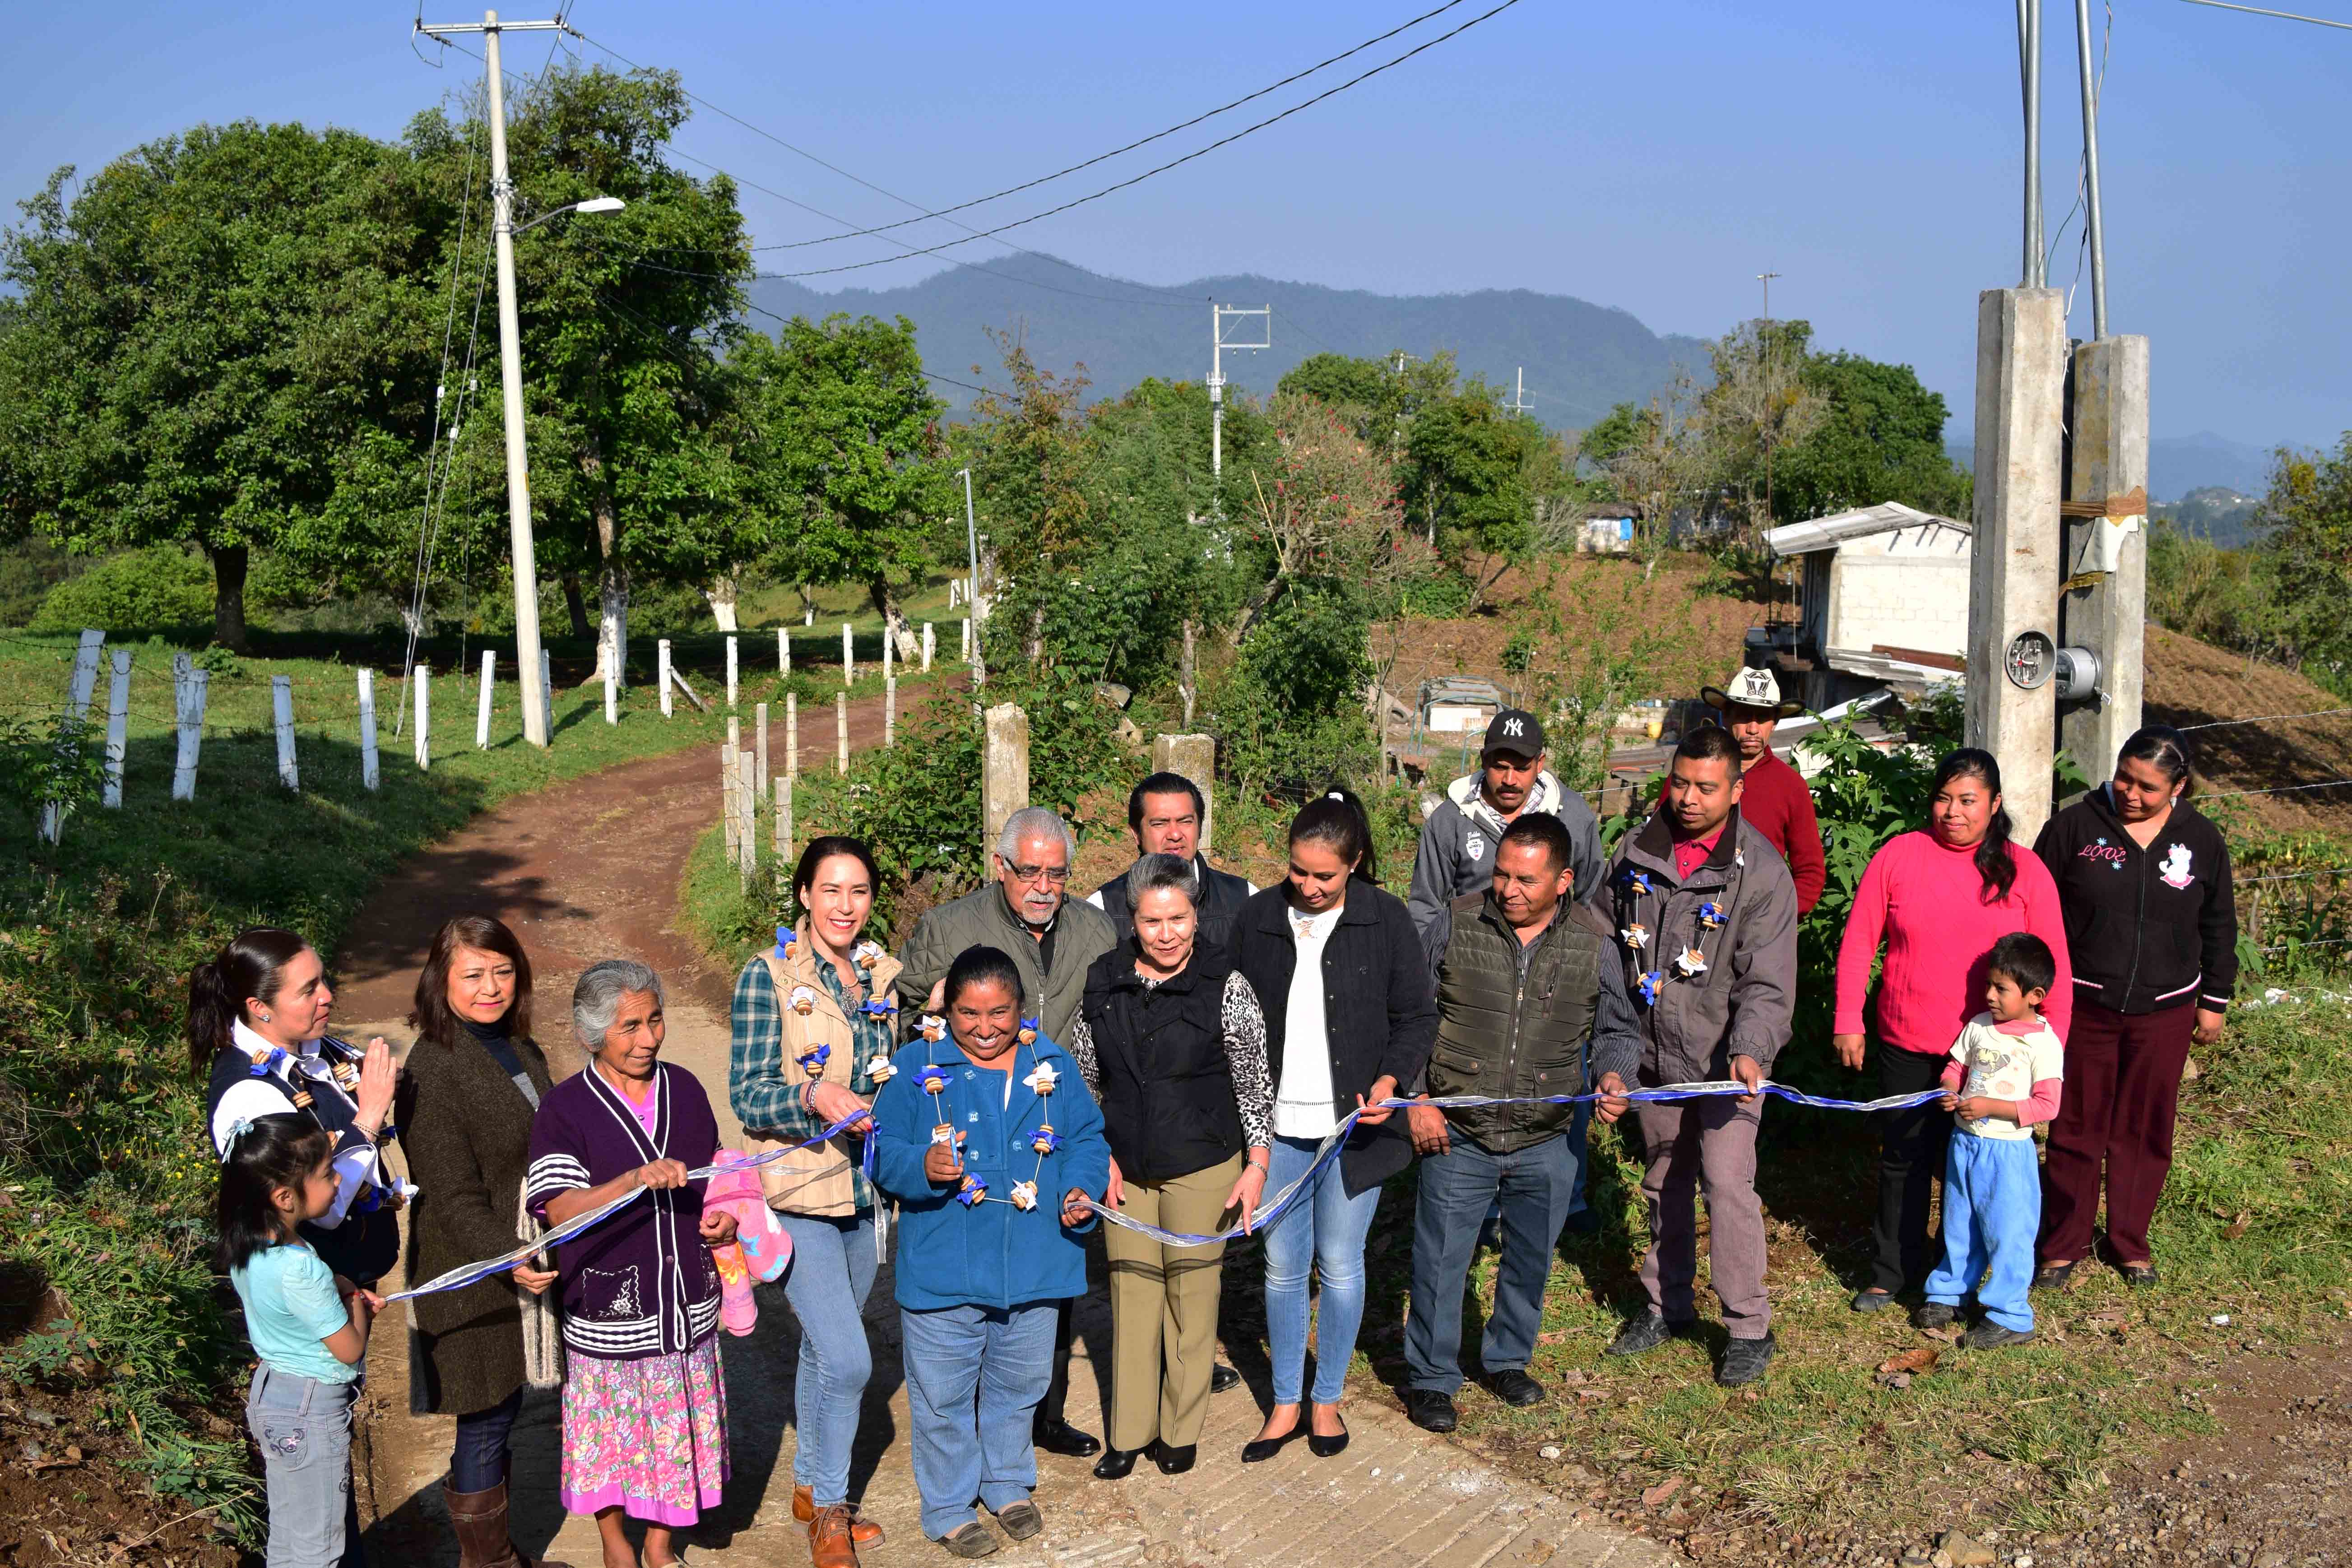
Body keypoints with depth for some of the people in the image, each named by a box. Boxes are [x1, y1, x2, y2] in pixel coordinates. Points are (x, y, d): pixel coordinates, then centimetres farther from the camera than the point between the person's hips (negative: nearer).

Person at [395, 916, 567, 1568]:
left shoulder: (520, 1050, 8)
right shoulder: (433, 1069, -18)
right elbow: (452, 1197, -21)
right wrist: (507, 1261, -31)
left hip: (529, 1265, 7)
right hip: (474, 1282, -7)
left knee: (500, 1418, 17)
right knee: (484, 1424, 5)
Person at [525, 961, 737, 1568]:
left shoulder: (684, 1089, 3)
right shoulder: (563, 1109, -10)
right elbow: (559, 1210, -20)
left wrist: (725, 1218, -4)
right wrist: (636, 1181, -34)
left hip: (686, 1307, 4)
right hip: (607, 1315, -4)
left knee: (679, 1433, 14)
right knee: (612, 1436, 11)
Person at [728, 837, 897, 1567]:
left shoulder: (884, 975, 6)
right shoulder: (768, 976, -10)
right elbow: (747, 1094, -13)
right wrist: (814, 1097, -30)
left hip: (865, 1190, 5)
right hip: (797, 1191, -5)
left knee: (823, 1350, 19)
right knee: (847, 1360, -11)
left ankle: (810, 1487, 37)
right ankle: (829, 1509, 11)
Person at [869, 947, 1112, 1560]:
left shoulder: (1052, 1065, 1)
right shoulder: (917, 1066, -8)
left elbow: (1086, 1138, 9)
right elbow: (882, 1150, -8)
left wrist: (1080, 1189, -9)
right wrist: (922, 1166, -28)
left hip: (1033, 1266, 3)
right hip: (943, 1271, -3)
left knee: (1019, 1383, 21)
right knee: (943, 1394, 10)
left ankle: (1008, 1484, 43)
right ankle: (948, 1508, 29)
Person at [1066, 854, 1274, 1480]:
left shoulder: (1225, 986, -11)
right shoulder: (1103, 982, -2)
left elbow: (1254, 1085, -5)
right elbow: (1085, 1080, 7)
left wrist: (1256, 1168, -7)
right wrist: (1101, 1157, 2)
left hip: (1202, 1168, -3)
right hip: (1124, 1169, 3)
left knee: (1192, 1295, 7)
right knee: (1131, 1294, 9)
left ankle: (1182, 1430, 24)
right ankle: (1130, 1432, 22)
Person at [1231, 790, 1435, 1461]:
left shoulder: (1386, 920, -6)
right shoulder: (1258, 919, 0)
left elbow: (1417, 1016, -1)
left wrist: (1392, 1079, -17)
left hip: (1354, 1125, -2)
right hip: (1278, 1126, 2)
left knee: (1341, 1265, 8)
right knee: (1283, 1266, 9)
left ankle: (1328, 1400, 26)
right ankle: (1286, 1404, 24)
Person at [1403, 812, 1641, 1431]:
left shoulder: (1593, 947, -4)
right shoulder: (1455, 925, -8)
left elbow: (1614, 1031, 11)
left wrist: (1613, 1076, -10)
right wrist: (1416, 1099, -4)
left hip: (1549, 1143, 2)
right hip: (1456, 1137, -2)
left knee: (1530, 1259, 17)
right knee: (1440, 1261, 6)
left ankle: (1508, 1360, 41)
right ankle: (1431, 1376, 25)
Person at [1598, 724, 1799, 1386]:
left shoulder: (1761, 871, -12)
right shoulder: (1636, 854, 1)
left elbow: (1768, 982, -15)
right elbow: (1611, 953, 13)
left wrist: (1749, 1051, -32)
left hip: (1726, 1057, -5)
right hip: (1655, 1057, 5)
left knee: (1726, 1177, -14)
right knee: (1663, 1181, 15)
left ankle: (1749, 1327, 1)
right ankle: (1666, 1303, 32)